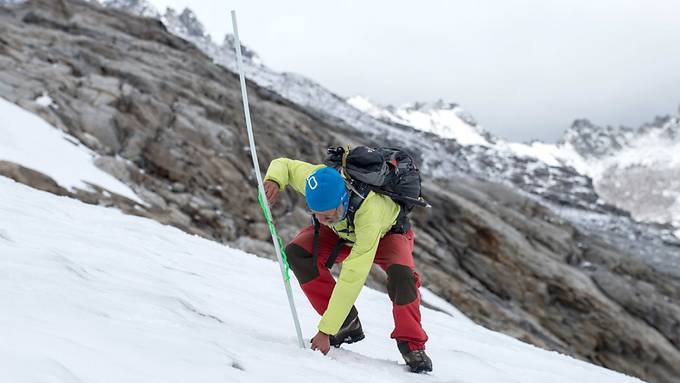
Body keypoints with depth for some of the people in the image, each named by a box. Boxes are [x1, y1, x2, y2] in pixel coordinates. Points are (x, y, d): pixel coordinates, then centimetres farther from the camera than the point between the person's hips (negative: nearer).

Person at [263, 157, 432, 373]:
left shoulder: (369, 213, -47)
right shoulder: (318, 181, -35)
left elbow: (353, 277, -46)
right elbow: (283, 164, -13)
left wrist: (326, 330, -44)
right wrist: (274, 180, -38)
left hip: (387, 232, -5)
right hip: (342, 232, 5)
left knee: (400, 273, -36)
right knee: (297, 253, -20)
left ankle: (411, 345, -13)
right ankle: (347, 323, -10)